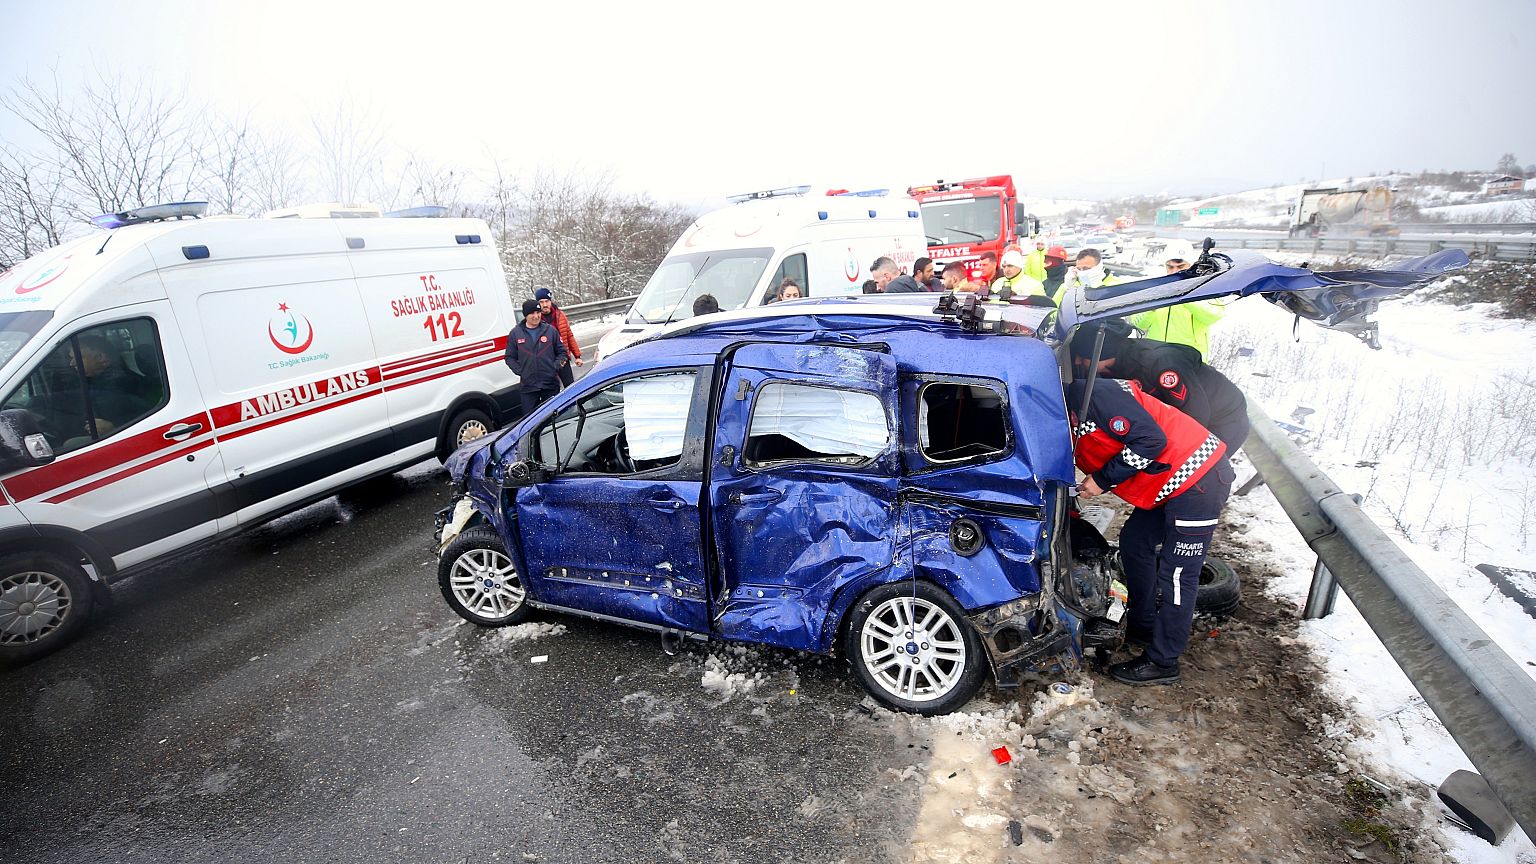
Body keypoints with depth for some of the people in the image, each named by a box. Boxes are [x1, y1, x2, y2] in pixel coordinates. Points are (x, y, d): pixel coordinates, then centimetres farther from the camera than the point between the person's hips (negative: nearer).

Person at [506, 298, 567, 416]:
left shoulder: (550, 330, 3)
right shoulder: (515, 333, 3)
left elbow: (561, 351, 9)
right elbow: (510, 358, 8)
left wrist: (556, 366, -7)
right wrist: (520, 371, -6)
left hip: (550, 384, 0)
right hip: (527, 385, 0)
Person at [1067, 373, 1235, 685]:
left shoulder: (1089, 394, -20)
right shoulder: (1069, 420, 11)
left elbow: (1150, 439, -24)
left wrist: (1102, 479, -16)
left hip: (1199, 478, -10)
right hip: (1171, 484, 10)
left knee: (1176, 574, -2)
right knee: (1134, 542, 19)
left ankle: (1161, 662, 11)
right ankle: (1143, 626, 36)